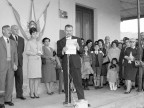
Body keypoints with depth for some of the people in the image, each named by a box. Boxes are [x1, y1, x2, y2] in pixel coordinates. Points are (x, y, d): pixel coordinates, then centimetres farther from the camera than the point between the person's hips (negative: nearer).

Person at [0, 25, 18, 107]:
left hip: (11, 65, 5)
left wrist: (15, 64, 1)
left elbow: (15, 54, 14)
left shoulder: (13, 42, 15)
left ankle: (8, 99, 17)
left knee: (10, 83, 6)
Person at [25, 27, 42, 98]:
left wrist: (40, 53, -3)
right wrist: (35, 53, -15)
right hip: (31, 60, -5)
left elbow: (41, 51, 20)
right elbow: (27, 52, -7)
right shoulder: (29, 42, 4)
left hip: (38, 60, 5)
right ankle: (31, 93, 2)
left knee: (38, 77, 0)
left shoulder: (39, 43, 20)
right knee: (32, 77, -5)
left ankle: (36, 92, 7)